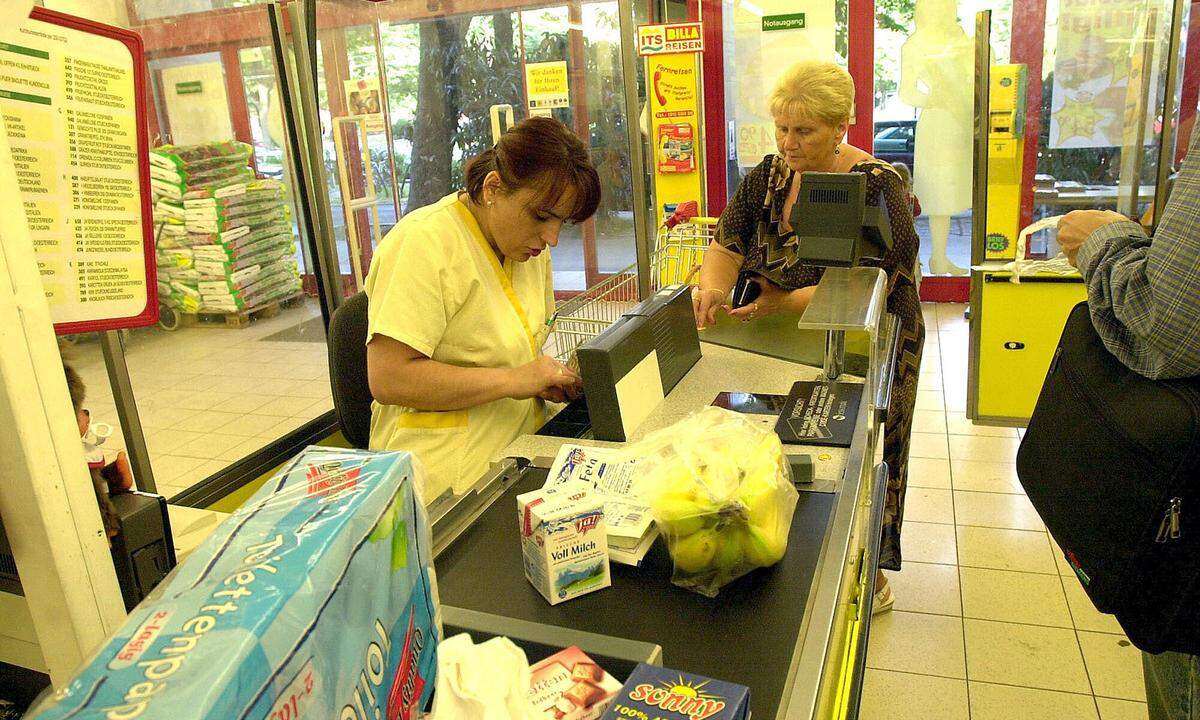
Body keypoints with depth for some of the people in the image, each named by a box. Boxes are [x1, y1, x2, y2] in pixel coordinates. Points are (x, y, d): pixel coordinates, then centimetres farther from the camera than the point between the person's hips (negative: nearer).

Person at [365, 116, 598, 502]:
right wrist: (512, 380, -21)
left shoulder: (530, 247, 10)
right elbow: (387, 378, -22)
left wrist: (554, 377, -1)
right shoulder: (423, 244, -16)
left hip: (519, 454, 8)